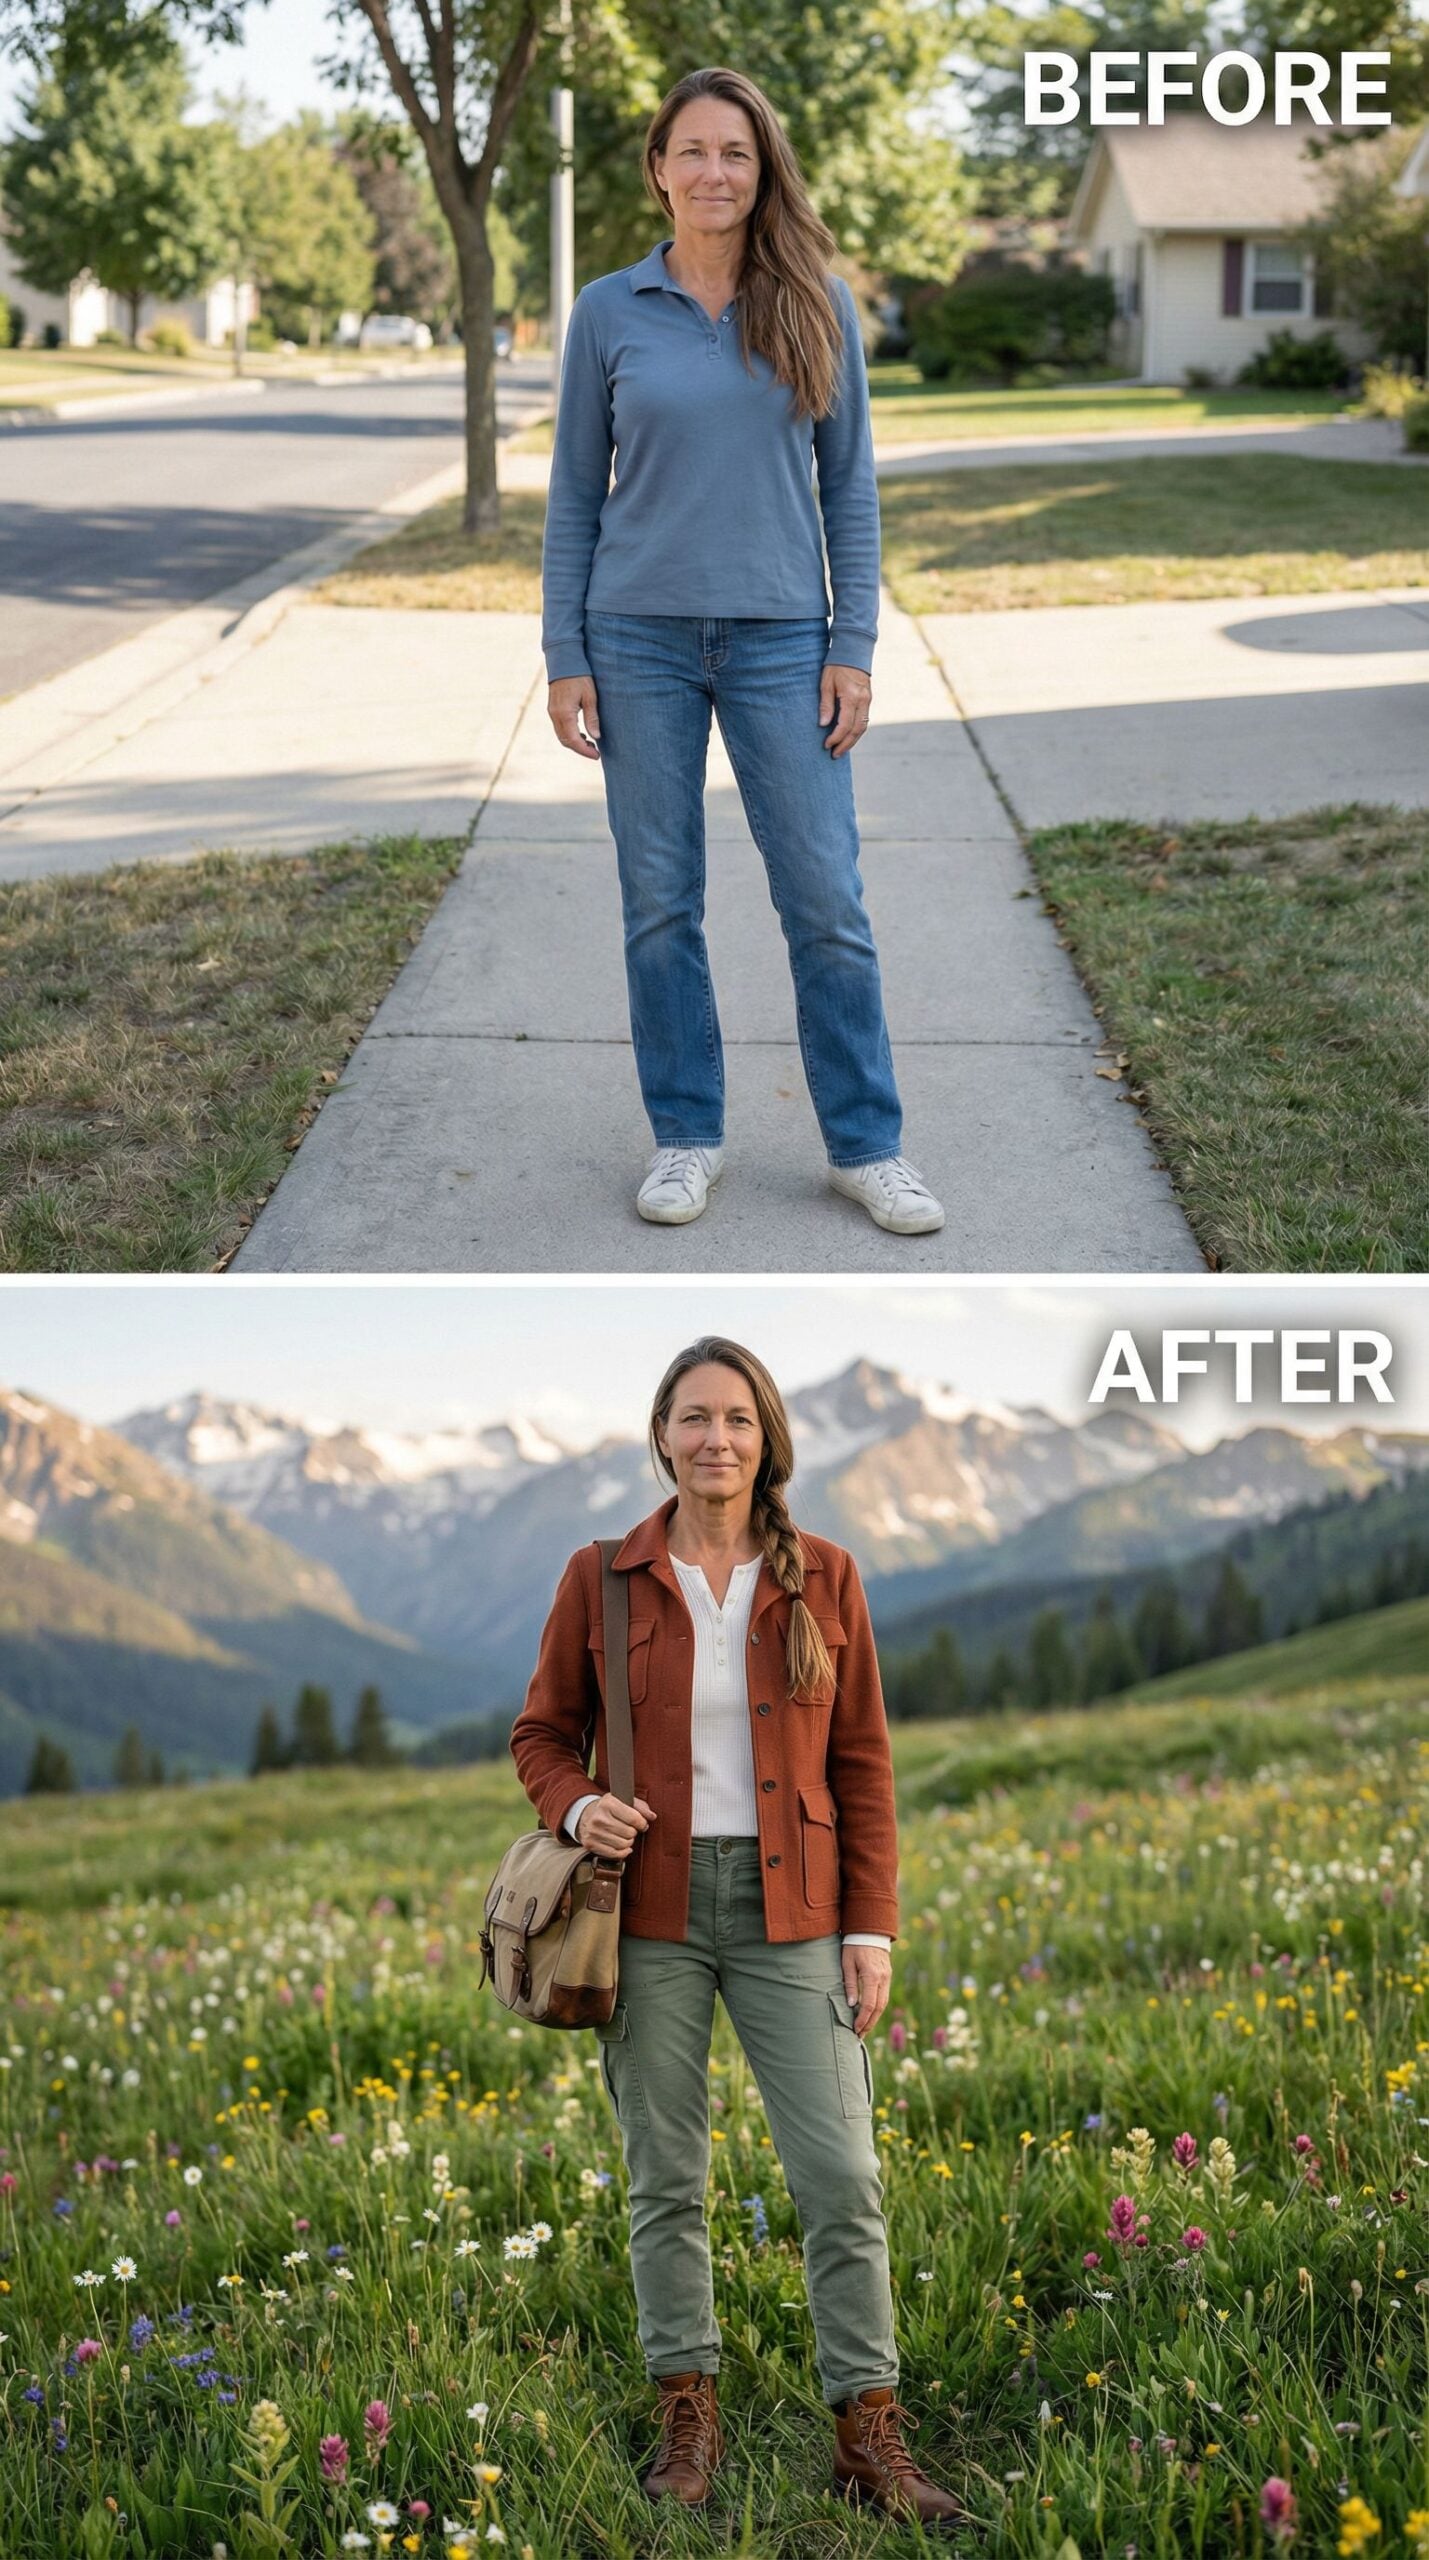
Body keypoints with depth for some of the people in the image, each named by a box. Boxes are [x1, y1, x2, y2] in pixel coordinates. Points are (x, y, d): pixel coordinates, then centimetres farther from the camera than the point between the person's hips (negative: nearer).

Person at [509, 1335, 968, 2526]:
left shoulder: (824, 1578, 2)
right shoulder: (602, 1578, 0)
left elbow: (862, 1763, 4)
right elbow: (544, 1732, 9)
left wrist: (872, 1927, 0)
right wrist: (576, 1807, -13)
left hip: (789, 1913, 0)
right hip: (653, 1908, 0)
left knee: (843, 2178, -3)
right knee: (665, 2178, 7)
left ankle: (870, 2435, 10)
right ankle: (690, 2416, 22)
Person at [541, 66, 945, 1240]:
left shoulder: (819, 308, 3)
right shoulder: (609, 313, 2)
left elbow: (849, 484, 4)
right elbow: (576, 492, 6)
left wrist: (854, 648, -2)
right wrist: (565, 658, 0)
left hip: (781, 639, 0)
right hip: (641, 640, 0)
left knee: (827, 899, 0)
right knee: (661, 902, 6)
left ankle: (867, 1144, 12)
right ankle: (687, 1136, 19)